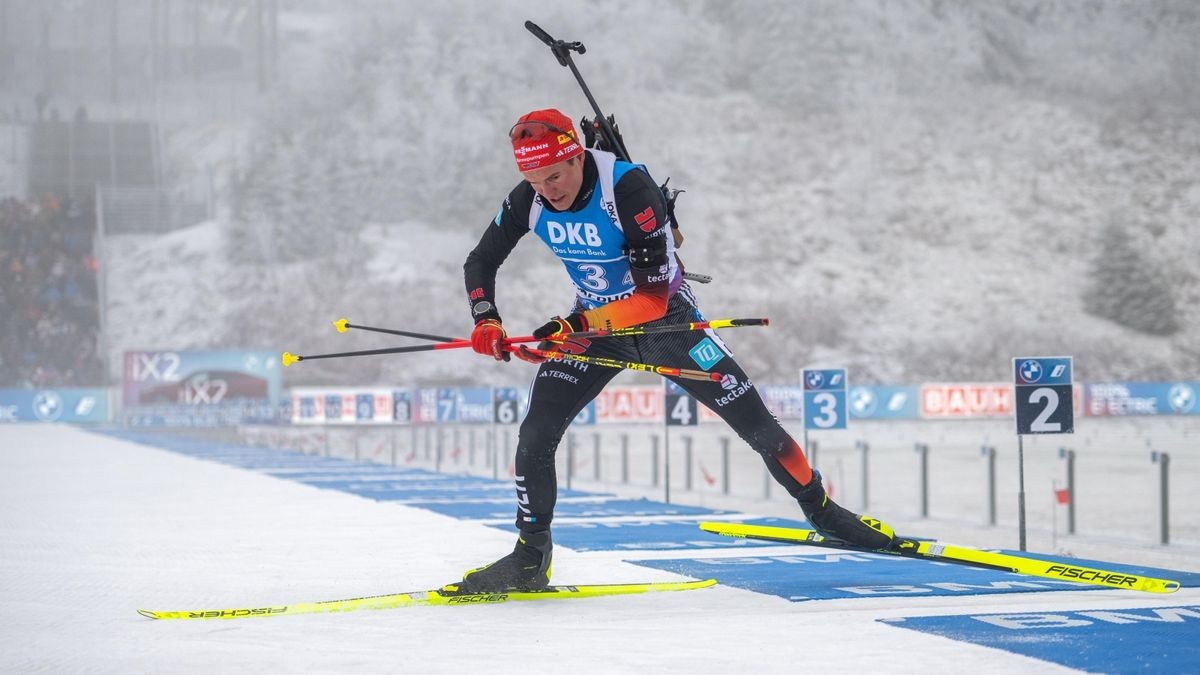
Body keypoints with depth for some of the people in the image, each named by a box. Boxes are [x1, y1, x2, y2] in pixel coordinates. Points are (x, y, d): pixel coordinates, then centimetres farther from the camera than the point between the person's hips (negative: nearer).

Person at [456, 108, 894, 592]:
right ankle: (529, 558, 2)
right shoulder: (528, 200, -17)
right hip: (592, 322, 4)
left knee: (755, 422, -2)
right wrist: (486, 322, -21)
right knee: (535, 434, -12)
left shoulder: (630, 189, -32)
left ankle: (822, 511, 20)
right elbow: (480, 263, -3)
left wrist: (576, 326, -40)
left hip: (666, 317, -4)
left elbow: (653, 296, -33)